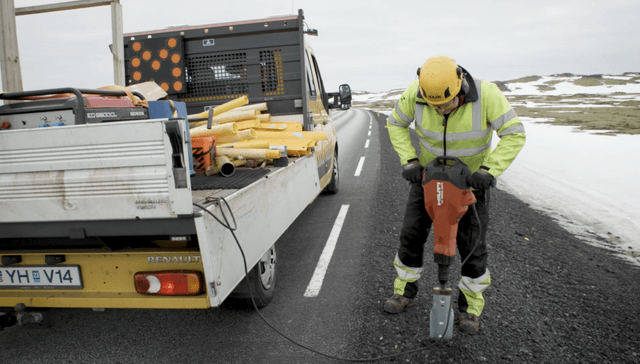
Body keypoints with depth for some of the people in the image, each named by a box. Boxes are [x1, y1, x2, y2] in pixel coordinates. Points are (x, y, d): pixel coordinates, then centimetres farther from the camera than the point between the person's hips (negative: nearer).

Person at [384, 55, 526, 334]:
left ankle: (471, 305, 20)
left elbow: (514, 134, -22)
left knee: (471, 243, -1)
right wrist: (409, 160, -16)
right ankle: (405, 291, 27)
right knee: (411, 233, 5)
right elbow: (396, 124, -5)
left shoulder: (486, 94, -28)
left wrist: (489, 170, -31)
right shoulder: (415, 94, -22)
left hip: (472, 178, -2)